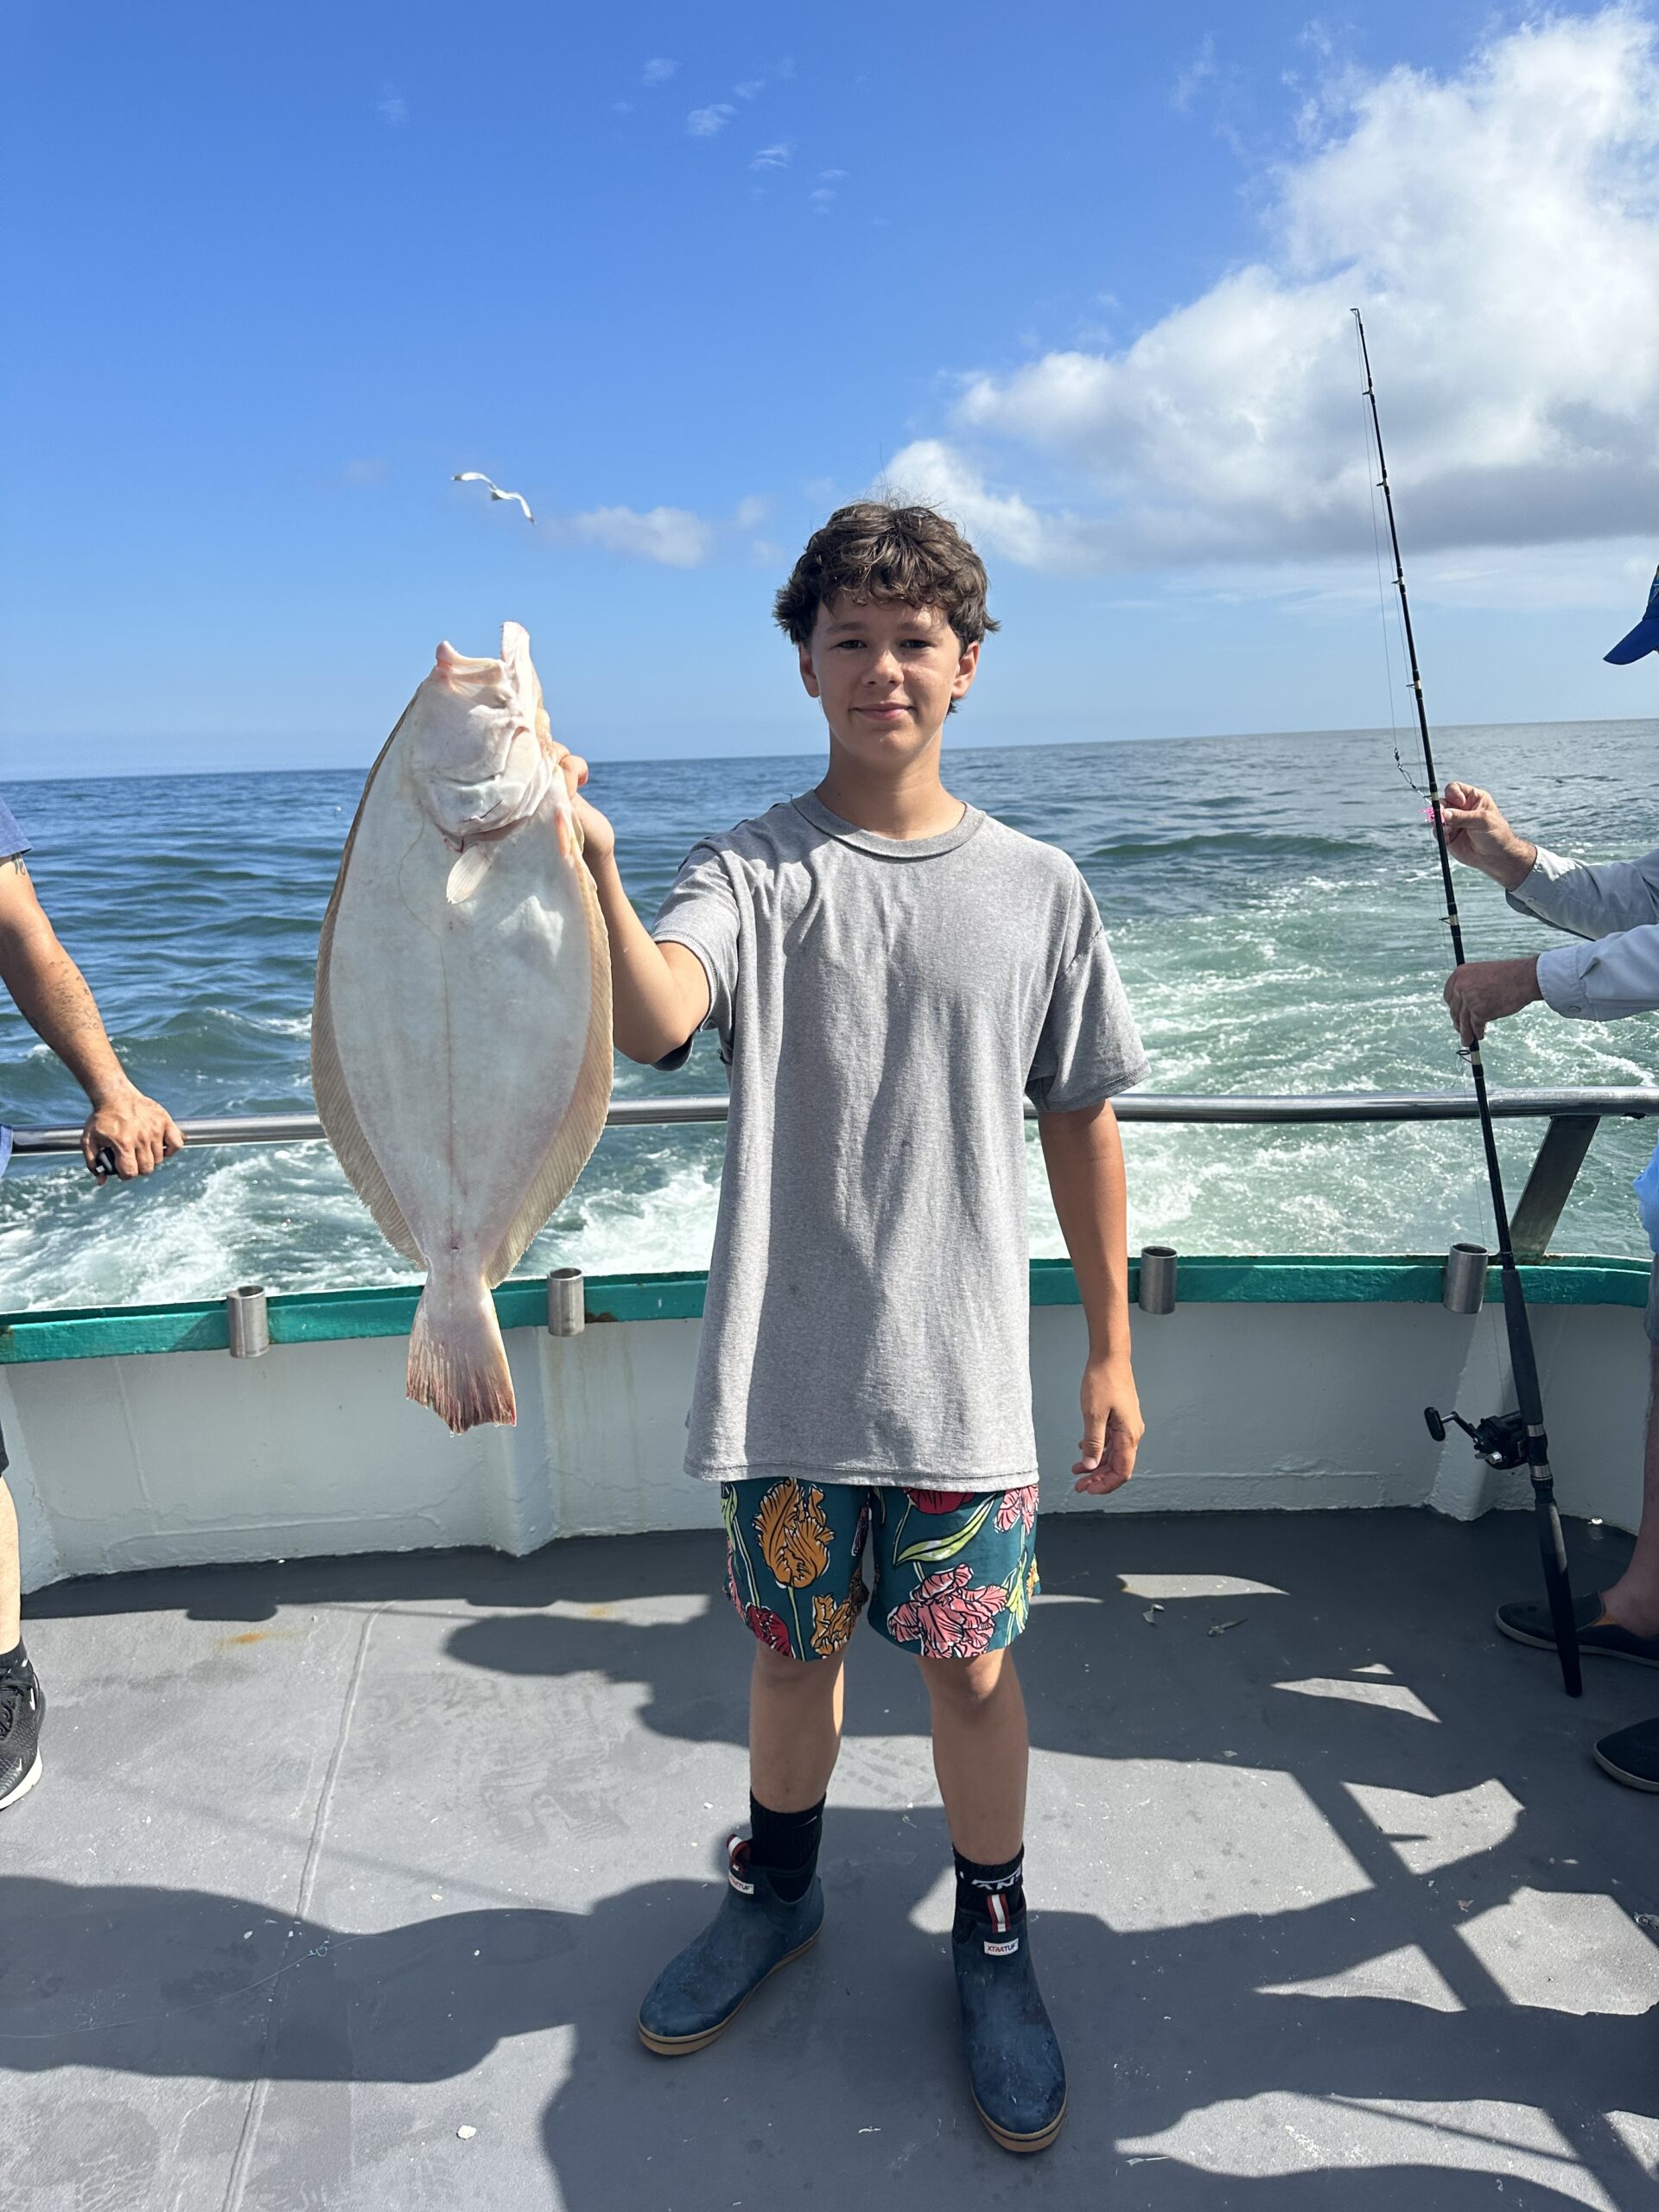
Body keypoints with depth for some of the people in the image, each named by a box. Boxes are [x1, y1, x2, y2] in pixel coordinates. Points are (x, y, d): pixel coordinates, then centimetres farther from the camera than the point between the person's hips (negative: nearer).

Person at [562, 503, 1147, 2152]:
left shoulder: (1035, 889, 1)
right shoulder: (750, 872, -3)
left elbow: (1081, 1123, 6)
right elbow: (656, 1024, -24)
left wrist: (1111, 1349, 6)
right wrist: (592, 872, -43)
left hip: (963, 1368, 0)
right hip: (788, 1364, 0)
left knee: (972, 1666, 10)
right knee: (790, 1643, 18)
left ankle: (993, 1943, 37)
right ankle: (776, 1890, 45)